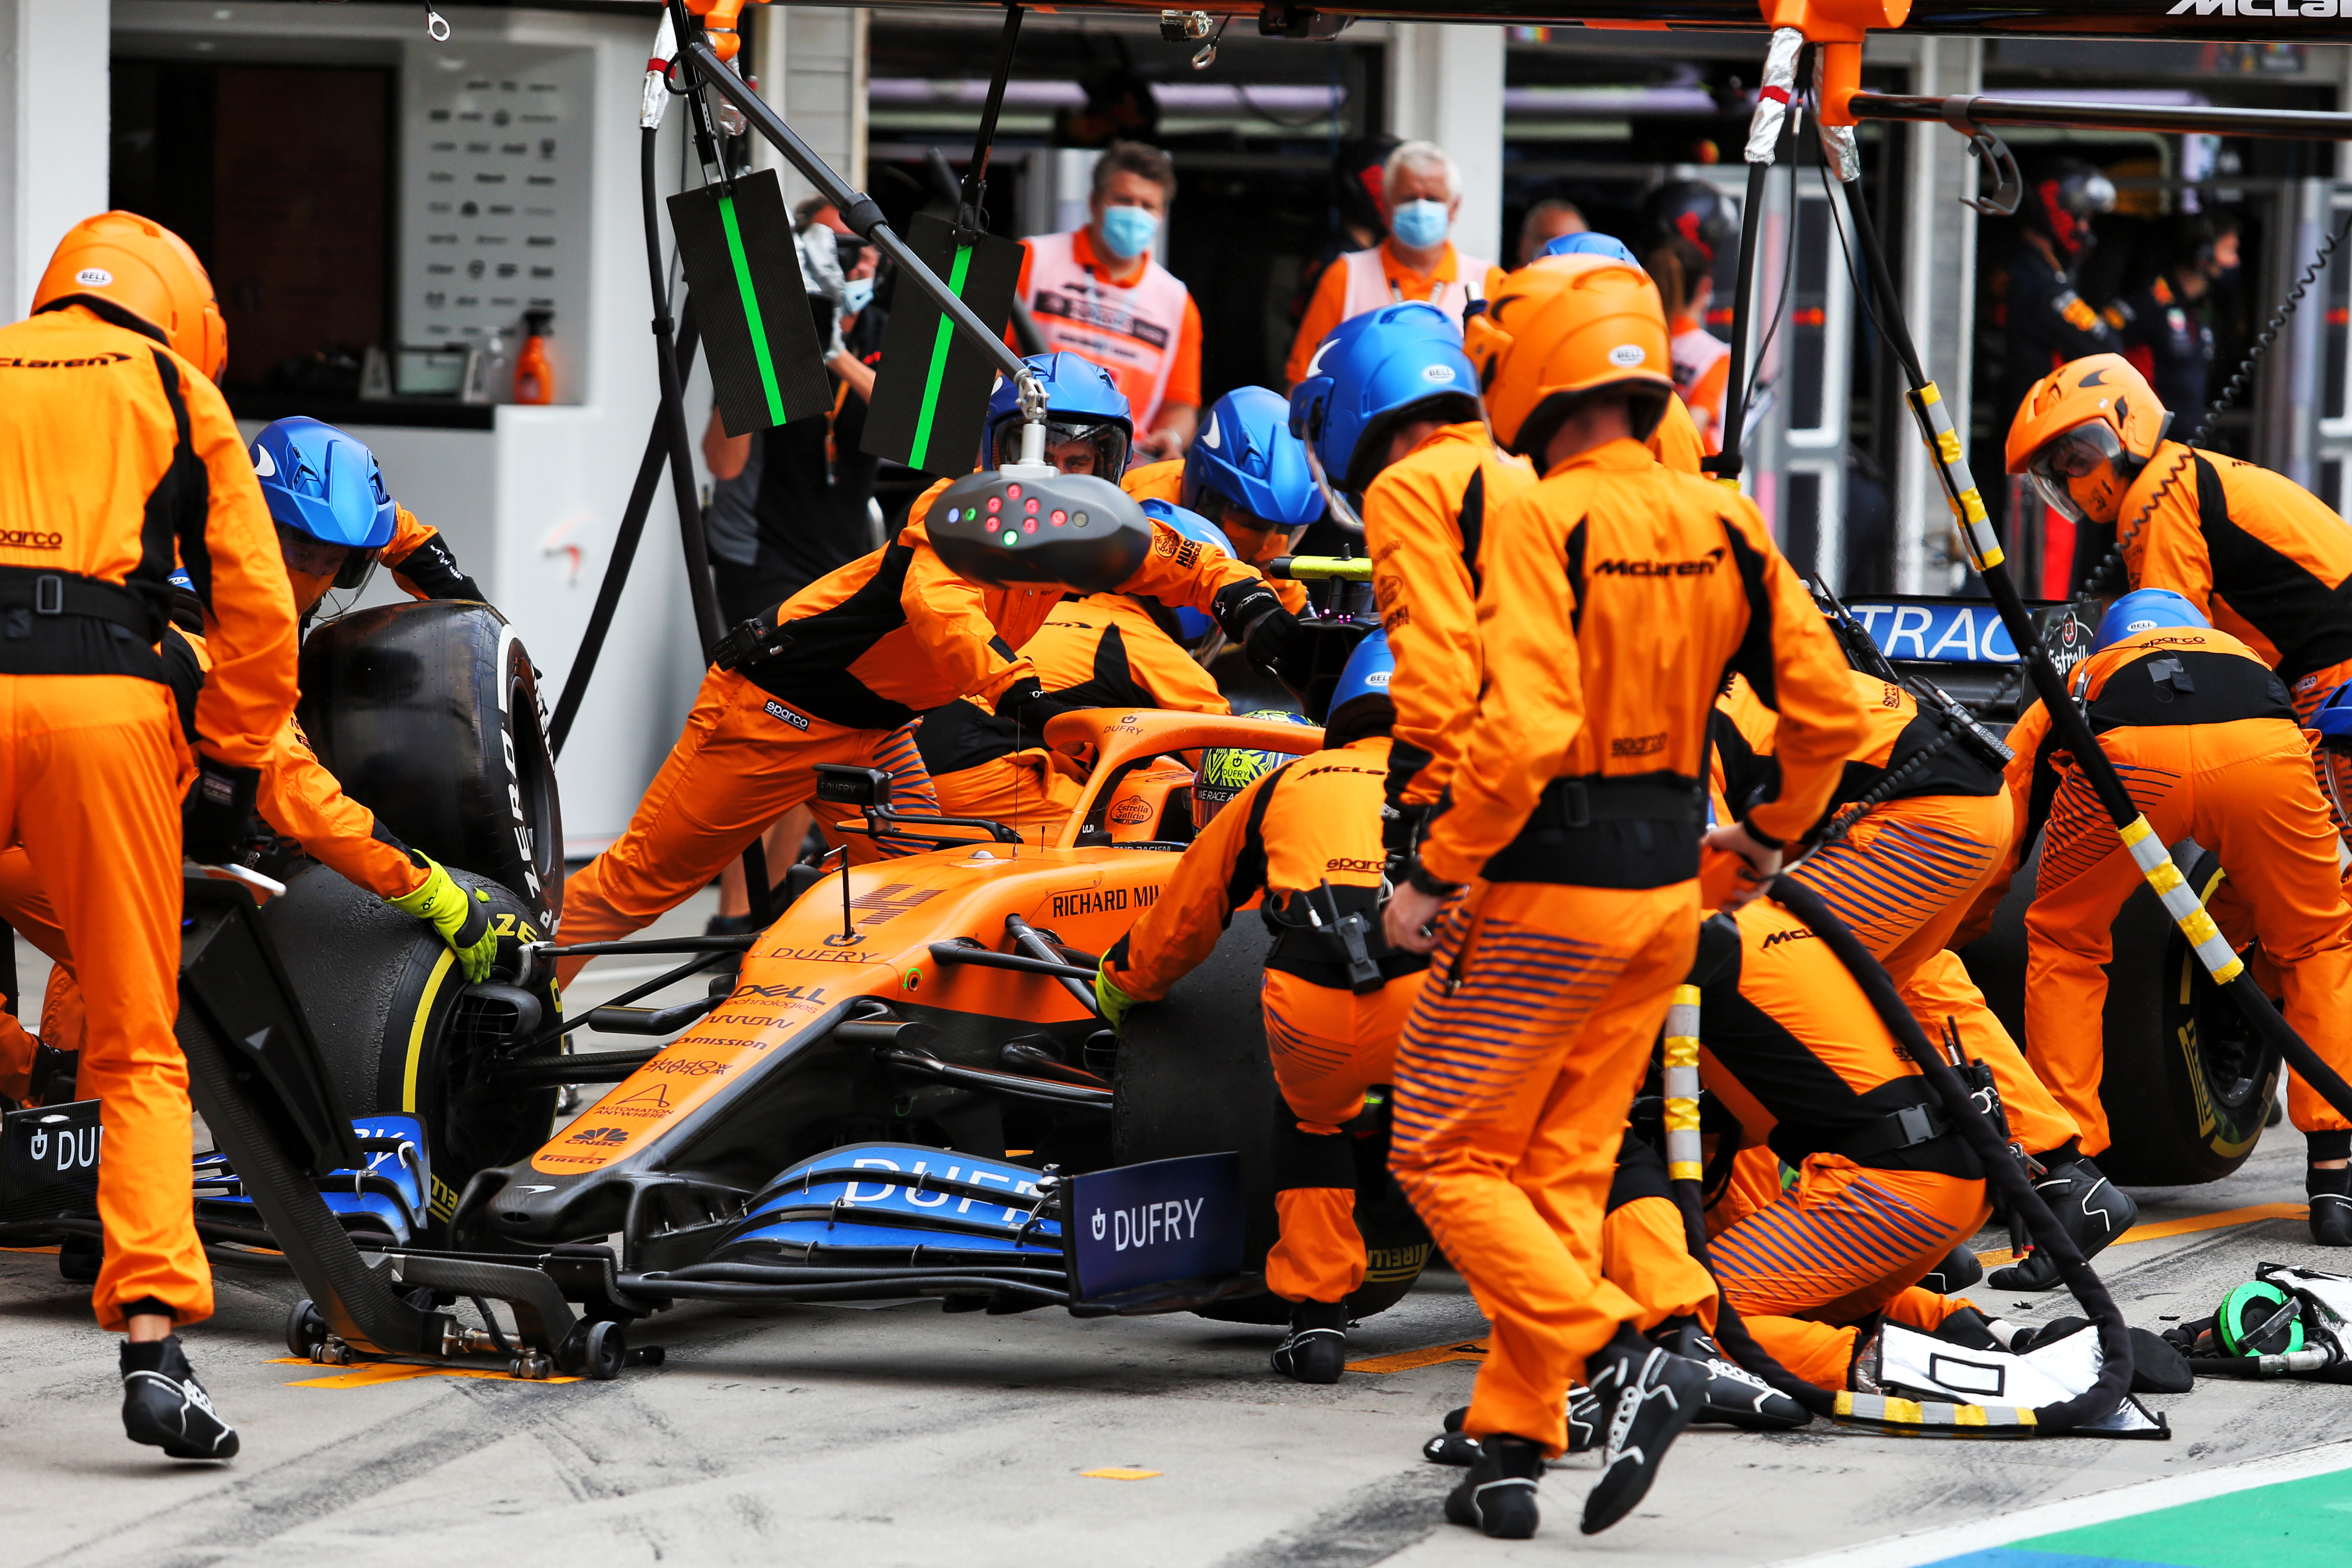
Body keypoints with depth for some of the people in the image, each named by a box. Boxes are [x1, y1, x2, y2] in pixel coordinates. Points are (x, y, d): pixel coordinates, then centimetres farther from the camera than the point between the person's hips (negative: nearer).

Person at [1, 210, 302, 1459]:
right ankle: (154, 1339, -10)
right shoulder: (178, 394, 17)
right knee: (137, 1053, 4)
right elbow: (257, 608, 9)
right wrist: (228, 772, 15)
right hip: (105, 699, -1)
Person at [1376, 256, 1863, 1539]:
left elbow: (1523, 730, -27)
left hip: (1543, 893, -7)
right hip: (1665, 896, 7)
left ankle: (1622, 1359, -10)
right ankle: (1512, 1446, 12)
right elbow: (1826, 705, 5)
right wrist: (1770, 832, 21)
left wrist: (1433, 875, -16)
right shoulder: (1721, 526, 2)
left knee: (1446, 1159, 5)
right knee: (1563, 1171, 13)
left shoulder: (1538, 522, -18)